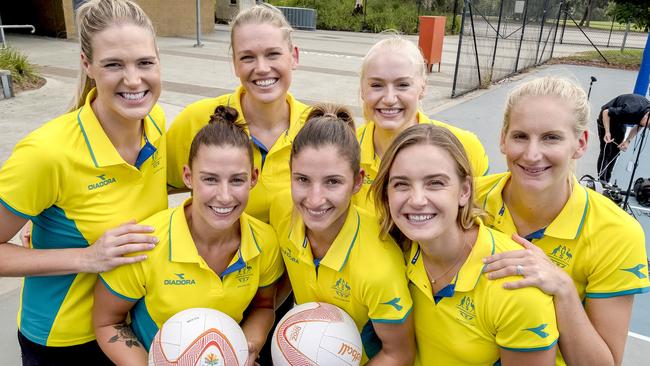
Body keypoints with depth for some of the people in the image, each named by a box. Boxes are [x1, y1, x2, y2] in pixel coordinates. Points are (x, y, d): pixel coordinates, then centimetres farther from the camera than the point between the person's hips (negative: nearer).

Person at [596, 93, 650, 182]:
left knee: (615, 151, 6)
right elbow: (606, 112, -27)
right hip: (607, 117, -7)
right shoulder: (631, 110, -38)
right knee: (606, 151, -9)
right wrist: (607, 132, -32)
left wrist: (628, 141, -11)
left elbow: (638, 126, 2)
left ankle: (606, 181, 13)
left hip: (620, 120, 7)